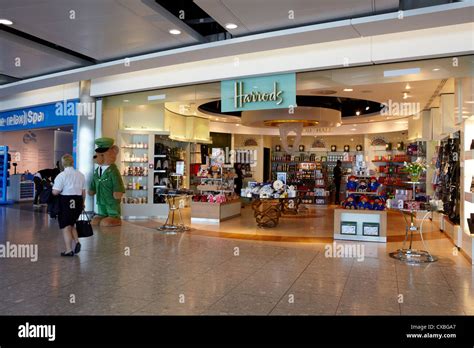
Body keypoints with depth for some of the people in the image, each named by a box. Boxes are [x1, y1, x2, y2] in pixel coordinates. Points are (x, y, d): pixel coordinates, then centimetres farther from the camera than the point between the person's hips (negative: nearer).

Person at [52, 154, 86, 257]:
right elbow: (83, 192, 11)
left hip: (66, 201, -5)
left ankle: (69, 250, 9)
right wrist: (82, 203, 22)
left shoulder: (61, 175, -11)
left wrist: (61, 190, 4)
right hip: (78, 201, 5)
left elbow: (55, 192, -18)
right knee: (71, 224, 22)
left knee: (65, 226, 6)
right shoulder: (81, 175, 5)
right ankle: (76, 242, 3)